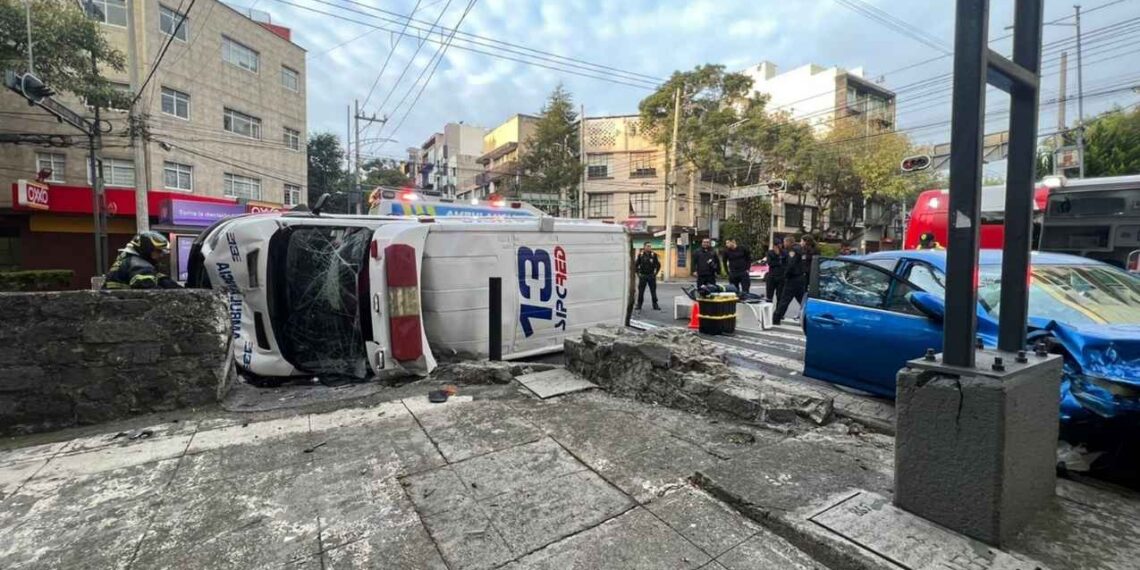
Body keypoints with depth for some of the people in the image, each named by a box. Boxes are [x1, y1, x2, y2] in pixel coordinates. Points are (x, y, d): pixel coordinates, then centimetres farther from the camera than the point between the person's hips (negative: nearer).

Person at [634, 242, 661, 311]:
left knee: (653, 291, 4)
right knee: (640, 291, 4)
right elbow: (636, 265, 7)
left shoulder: (654, 255, 0)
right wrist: (638, 273, 2)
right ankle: (639, 305, 13)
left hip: (651, 276, 0)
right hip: (642, 276, 0)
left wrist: (655, 273, 2)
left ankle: (655, 305, 12)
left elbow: (658, 265, 7)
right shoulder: (640, 255, 0)